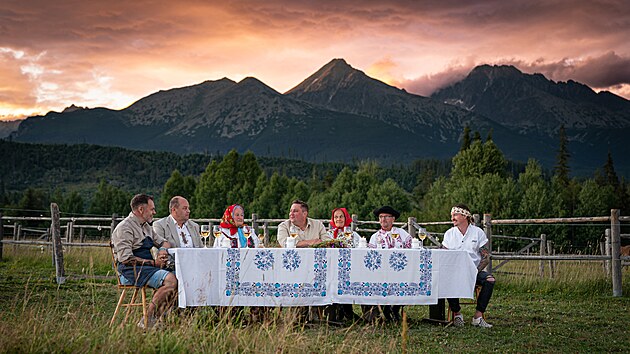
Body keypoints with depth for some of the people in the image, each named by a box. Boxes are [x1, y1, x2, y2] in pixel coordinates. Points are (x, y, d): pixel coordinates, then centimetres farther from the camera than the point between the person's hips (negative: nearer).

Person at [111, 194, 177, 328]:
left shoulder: (146, 227, 21)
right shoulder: (124, 228, -9)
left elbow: (164, 242, 28)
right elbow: (126, 258, -18)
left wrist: (162, 250, 2)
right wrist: (153, 263, -17)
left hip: (147, 268, 9)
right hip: (131, 272, -9)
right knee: (171, 280, -28)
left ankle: (156, 320, -15)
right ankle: (147, 321, -22)